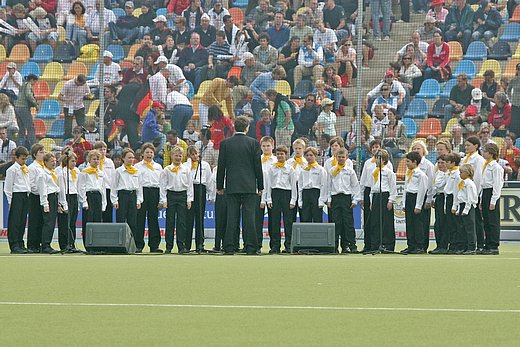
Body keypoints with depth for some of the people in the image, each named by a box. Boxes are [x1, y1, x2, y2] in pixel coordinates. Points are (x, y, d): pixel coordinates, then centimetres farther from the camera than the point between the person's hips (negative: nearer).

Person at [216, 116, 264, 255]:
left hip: (231, 186, 1)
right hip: (249, 186, -1)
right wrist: (260, 186, 7)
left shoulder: (225, 144, 1)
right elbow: (258, 166, 0)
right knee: (249, 217, 0)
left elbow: (221, 166, 4)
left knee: (232, 217, 2)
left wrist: (220, 186, 12)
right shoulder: (253, 143, -2)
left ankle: (229, 247, 0)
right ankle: (250, 247, -3)